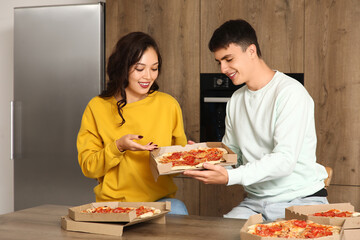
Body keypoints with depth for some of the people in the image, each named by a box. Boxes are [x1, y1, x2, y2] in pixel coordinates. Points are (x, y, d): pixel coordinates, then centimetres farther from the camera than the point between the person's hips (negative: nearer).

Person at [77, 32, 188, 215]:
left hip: (160, 198, 2)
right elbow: (88, 168, 2)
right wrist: (118, 147, -14)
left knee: (177, 210, -31)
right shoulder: (97, 107, 2)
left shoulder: (168, 105, 6)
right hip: (114, 201, -2)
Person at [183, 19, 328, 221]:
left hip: (301, 200, -6)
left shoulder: (290, 93, -13)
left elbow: (285, 159, -22)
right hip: (255, 202, 6)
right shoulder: (236, 100, 13)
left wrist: (229, 177, -30)